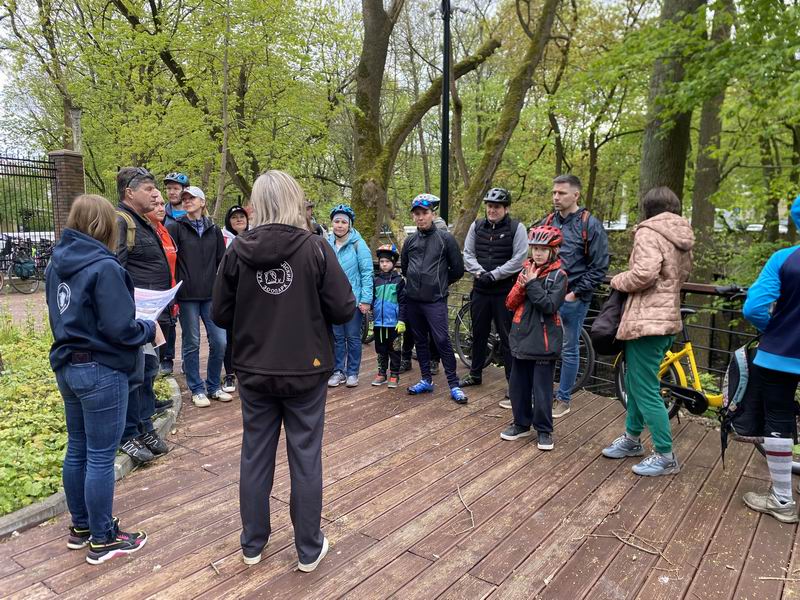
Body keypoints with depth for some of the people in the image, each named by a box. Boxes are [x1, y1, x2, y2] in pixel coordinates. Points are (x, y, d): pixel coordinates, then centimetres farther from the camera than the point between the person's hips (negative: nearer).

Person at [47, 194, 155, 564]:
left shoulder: (57, 263, 7)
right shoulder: (104, 267, -20)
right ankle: (103, 540, 17)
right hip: (101, 371, -9)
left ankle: (81, 527, 34)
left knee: (77, 450, 19)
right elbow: (120, 328, -22)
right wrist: (150, 329, -5)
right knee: (100, 457, 3)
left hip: (67, 366, 9)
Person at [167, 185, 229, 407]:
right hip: (187, 296, -3)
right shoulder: (176, 228, 1)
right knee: (191, 343, 5)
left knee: (220, 342, 1)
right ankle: (197, 389, 18)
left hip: (211, 295, 3)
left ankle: (213, 386, 18)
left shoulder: (214, 230, 11)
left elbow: (222, 261, 14)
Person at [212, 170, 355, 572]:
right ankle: (309, 550, 25)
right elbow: (343, 310, -11)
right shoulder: (316, 248, -13)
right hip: (306, 372, -2)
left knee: (255, 458, 16)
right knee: (305, 459, 11)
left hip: (254, 372, 2)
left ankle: (253, 544, 33)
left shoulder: (237, 251, -7)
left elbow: (220, 314, -1)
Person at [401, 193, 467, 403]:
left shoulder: (445, 238, -4)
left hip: (435, 300, -5)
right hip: (413, 299, 5)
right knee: (420, 341, 12)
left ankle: (454, 385, 1)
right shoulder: (410, 240, 8)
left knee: (442, 341, -7)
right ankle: (426, 380, 24)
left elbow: (458, 269, 0)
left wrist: (441, 283, 9)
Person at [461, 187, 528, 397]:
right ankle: (475, 374, 31)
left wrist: (493, 275, -16)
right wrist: (479, 272, -11)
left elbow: (519, 259, -13)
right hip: (480, 290, 5)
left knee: (507, 337, 0)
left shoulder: (517, 228, -6)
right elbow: (467, 254, 6)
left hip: (505, 291, -5)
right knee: (478, 333, 16)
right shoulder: (477, 226, 8)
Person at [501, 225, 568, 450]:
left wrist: (532, 284, -18)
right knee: (517, 386, 13)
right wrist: (521, 288, -10)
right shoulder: (526, 271, 9)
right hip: (522, 338, 5)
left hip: (543, 343, -5)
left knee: (541, 389, 3)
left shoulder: (558, 275, -6)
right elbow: (510, 303, 7)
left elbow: (550, 306, -18)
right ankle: (522, 423, 30)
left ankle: (544, 430, 19)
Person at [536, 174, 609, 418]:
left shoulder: (590, 225, -7)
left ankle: (563, 399, 21)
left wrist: (576, 293, -10)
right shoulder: (547, 222, 8)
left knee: (569, 350, 7)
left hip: (572, 299, -5)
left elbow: (599, 267, -7)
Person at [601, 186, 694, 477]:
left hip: (647, 320, -10)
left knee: (645, 390, -1)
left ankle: (666, 456, 7)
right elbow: (683, 273, 17)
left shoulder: (649, 232, -13)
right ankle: (632, 439, 33)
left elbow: (644, 273, -26)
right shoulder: (682, 237, 14)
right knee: (636, 382, 20)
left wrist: (618, 281, -9)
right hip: (668, 318, 10)